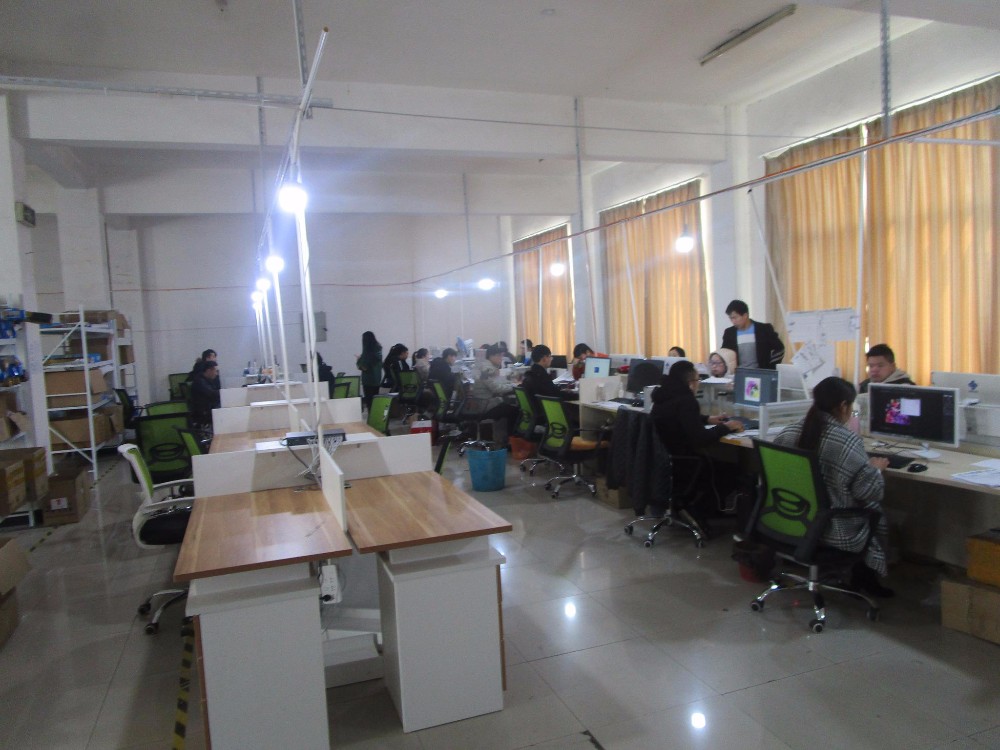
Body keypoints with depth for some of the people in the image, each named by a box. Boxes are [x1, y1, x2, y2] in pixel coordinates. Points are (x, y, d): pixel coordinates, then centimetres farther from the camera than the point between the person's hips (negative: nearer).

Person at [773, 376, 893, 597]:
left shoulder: (787, 433, -2)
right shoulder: (849, 441, -19)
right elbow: (869, 491, -15)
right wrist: (875, 468, 7)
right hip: (833, 531, -6)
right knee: (874, 509, 22)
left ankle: (861, 577, 34)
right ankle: (864, 578, 34)